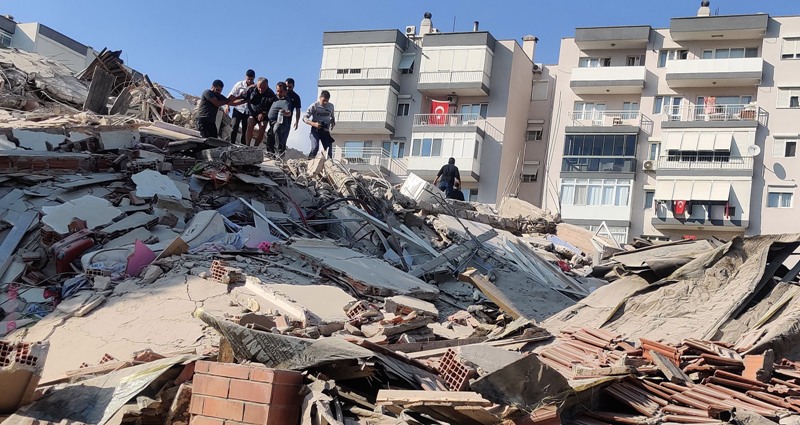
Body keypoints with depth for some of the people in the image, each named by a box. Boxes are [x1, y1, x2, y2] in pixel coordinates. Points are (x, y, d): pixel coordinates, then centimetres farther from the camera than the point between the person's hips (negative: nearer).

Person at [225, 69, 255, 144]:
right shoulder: (239, 84, 1)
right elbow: (231, 95, 3)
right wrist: (227, 105, -8)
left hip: (248, 112, 1)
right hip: (238, 109, -1)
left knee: (245, 130, 5)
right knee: (235, 127, -14)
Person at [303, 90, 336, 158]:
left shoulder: (331, 106, 6)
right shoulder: (314, 106, -8)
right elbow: (304, 118, -10)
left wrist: (333, 123, 2)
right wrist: (314, 124, -26)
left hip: (326, 130, 4)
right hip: (316, 130, -4)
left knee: (329, 149, -2)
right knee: (315, 148, -20)